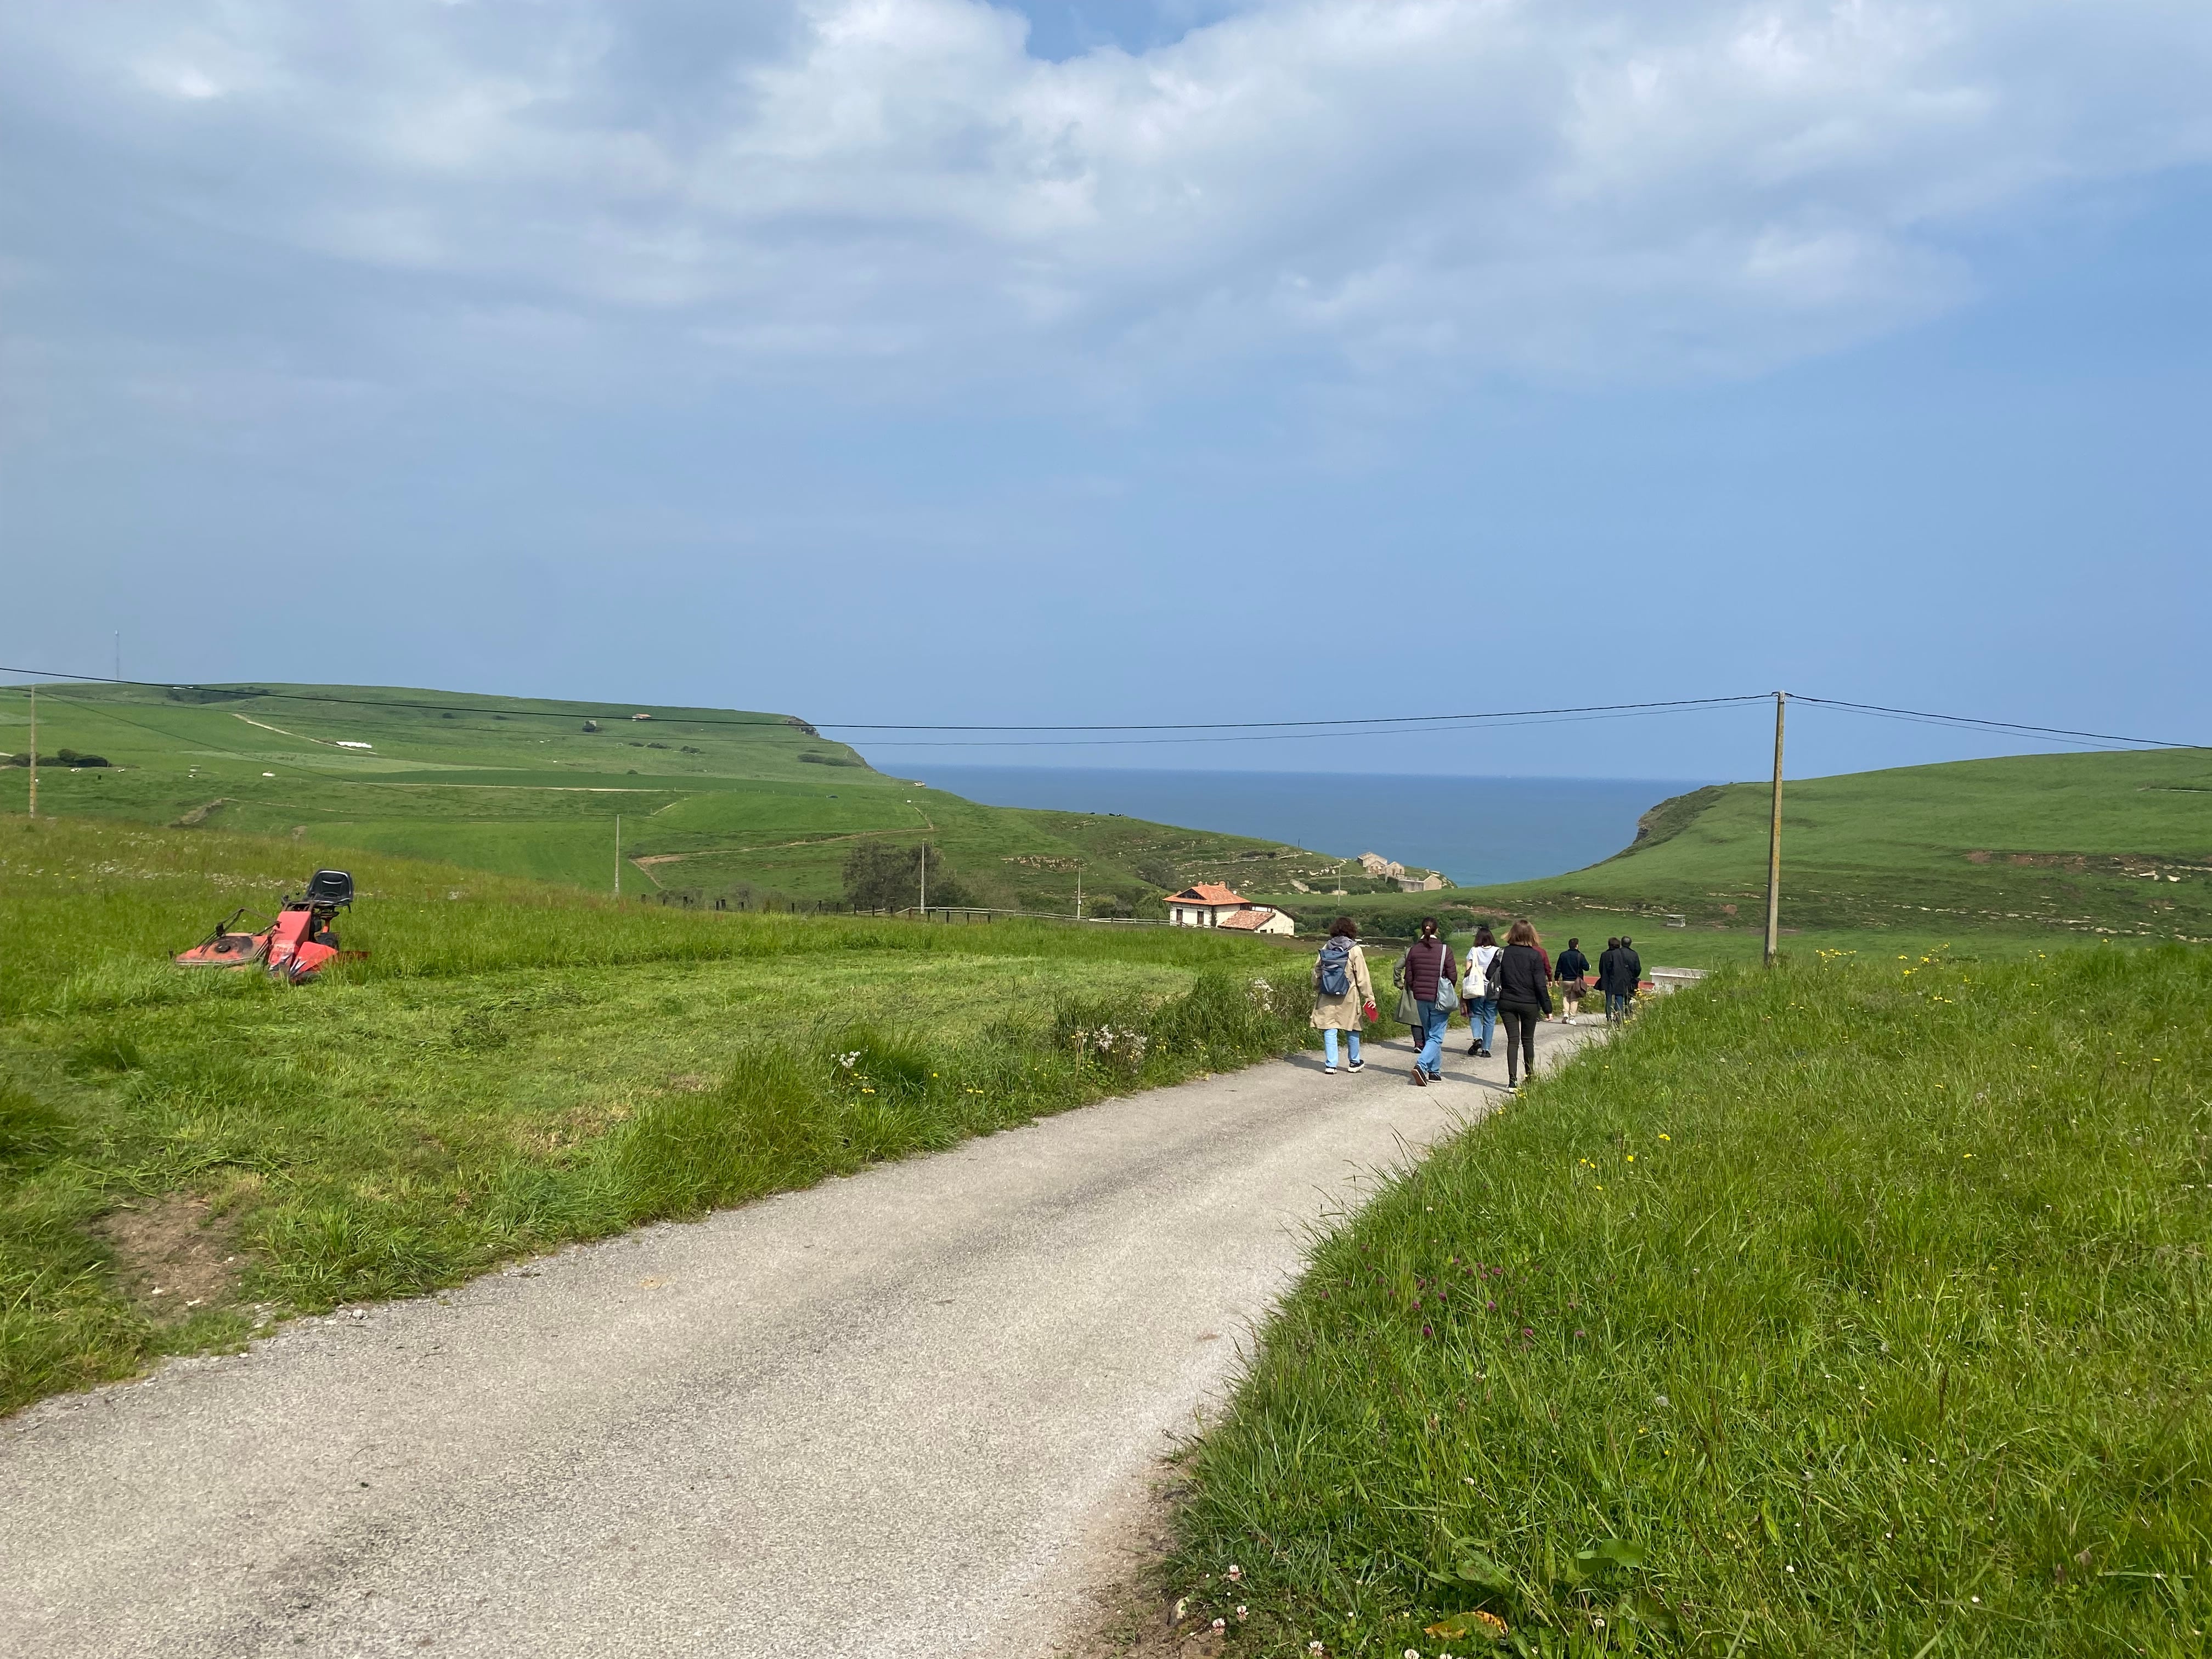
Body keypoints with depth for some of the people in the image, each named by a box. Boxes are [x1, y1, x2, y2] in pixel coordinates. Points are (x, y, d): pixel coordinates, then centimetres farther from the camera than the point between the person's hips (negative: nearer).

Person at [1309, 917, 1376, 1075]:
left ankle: (1330, 1064, 1)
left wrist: (1316, 991, 21)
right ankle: (1354, 1062, 27)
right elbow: (1362, 977, -9)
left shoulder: (1326, 948, 1)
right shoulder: (1355, 950, -9)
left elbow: (1317, 972, 8)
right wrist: (1369, 997, -3)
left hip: (1327, 997, 2)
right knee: (1352, 1029, 14)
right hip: (1348, 997, -2)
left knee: (1330, 1030, 5)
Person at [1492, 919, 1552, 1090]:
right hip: (1529, 1004, -1)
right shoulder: (1535, 955, -9)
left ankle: (1513, 1080, -8)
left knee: (1513, 1040, 3)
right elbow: (1540, 984, -9)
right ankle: (1530, 1077, 21)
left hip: (1506, 1003, 1)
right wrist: (1547, 1007, -3)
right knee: (1528, 1040, 13)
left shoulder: (1503, 953, -2)